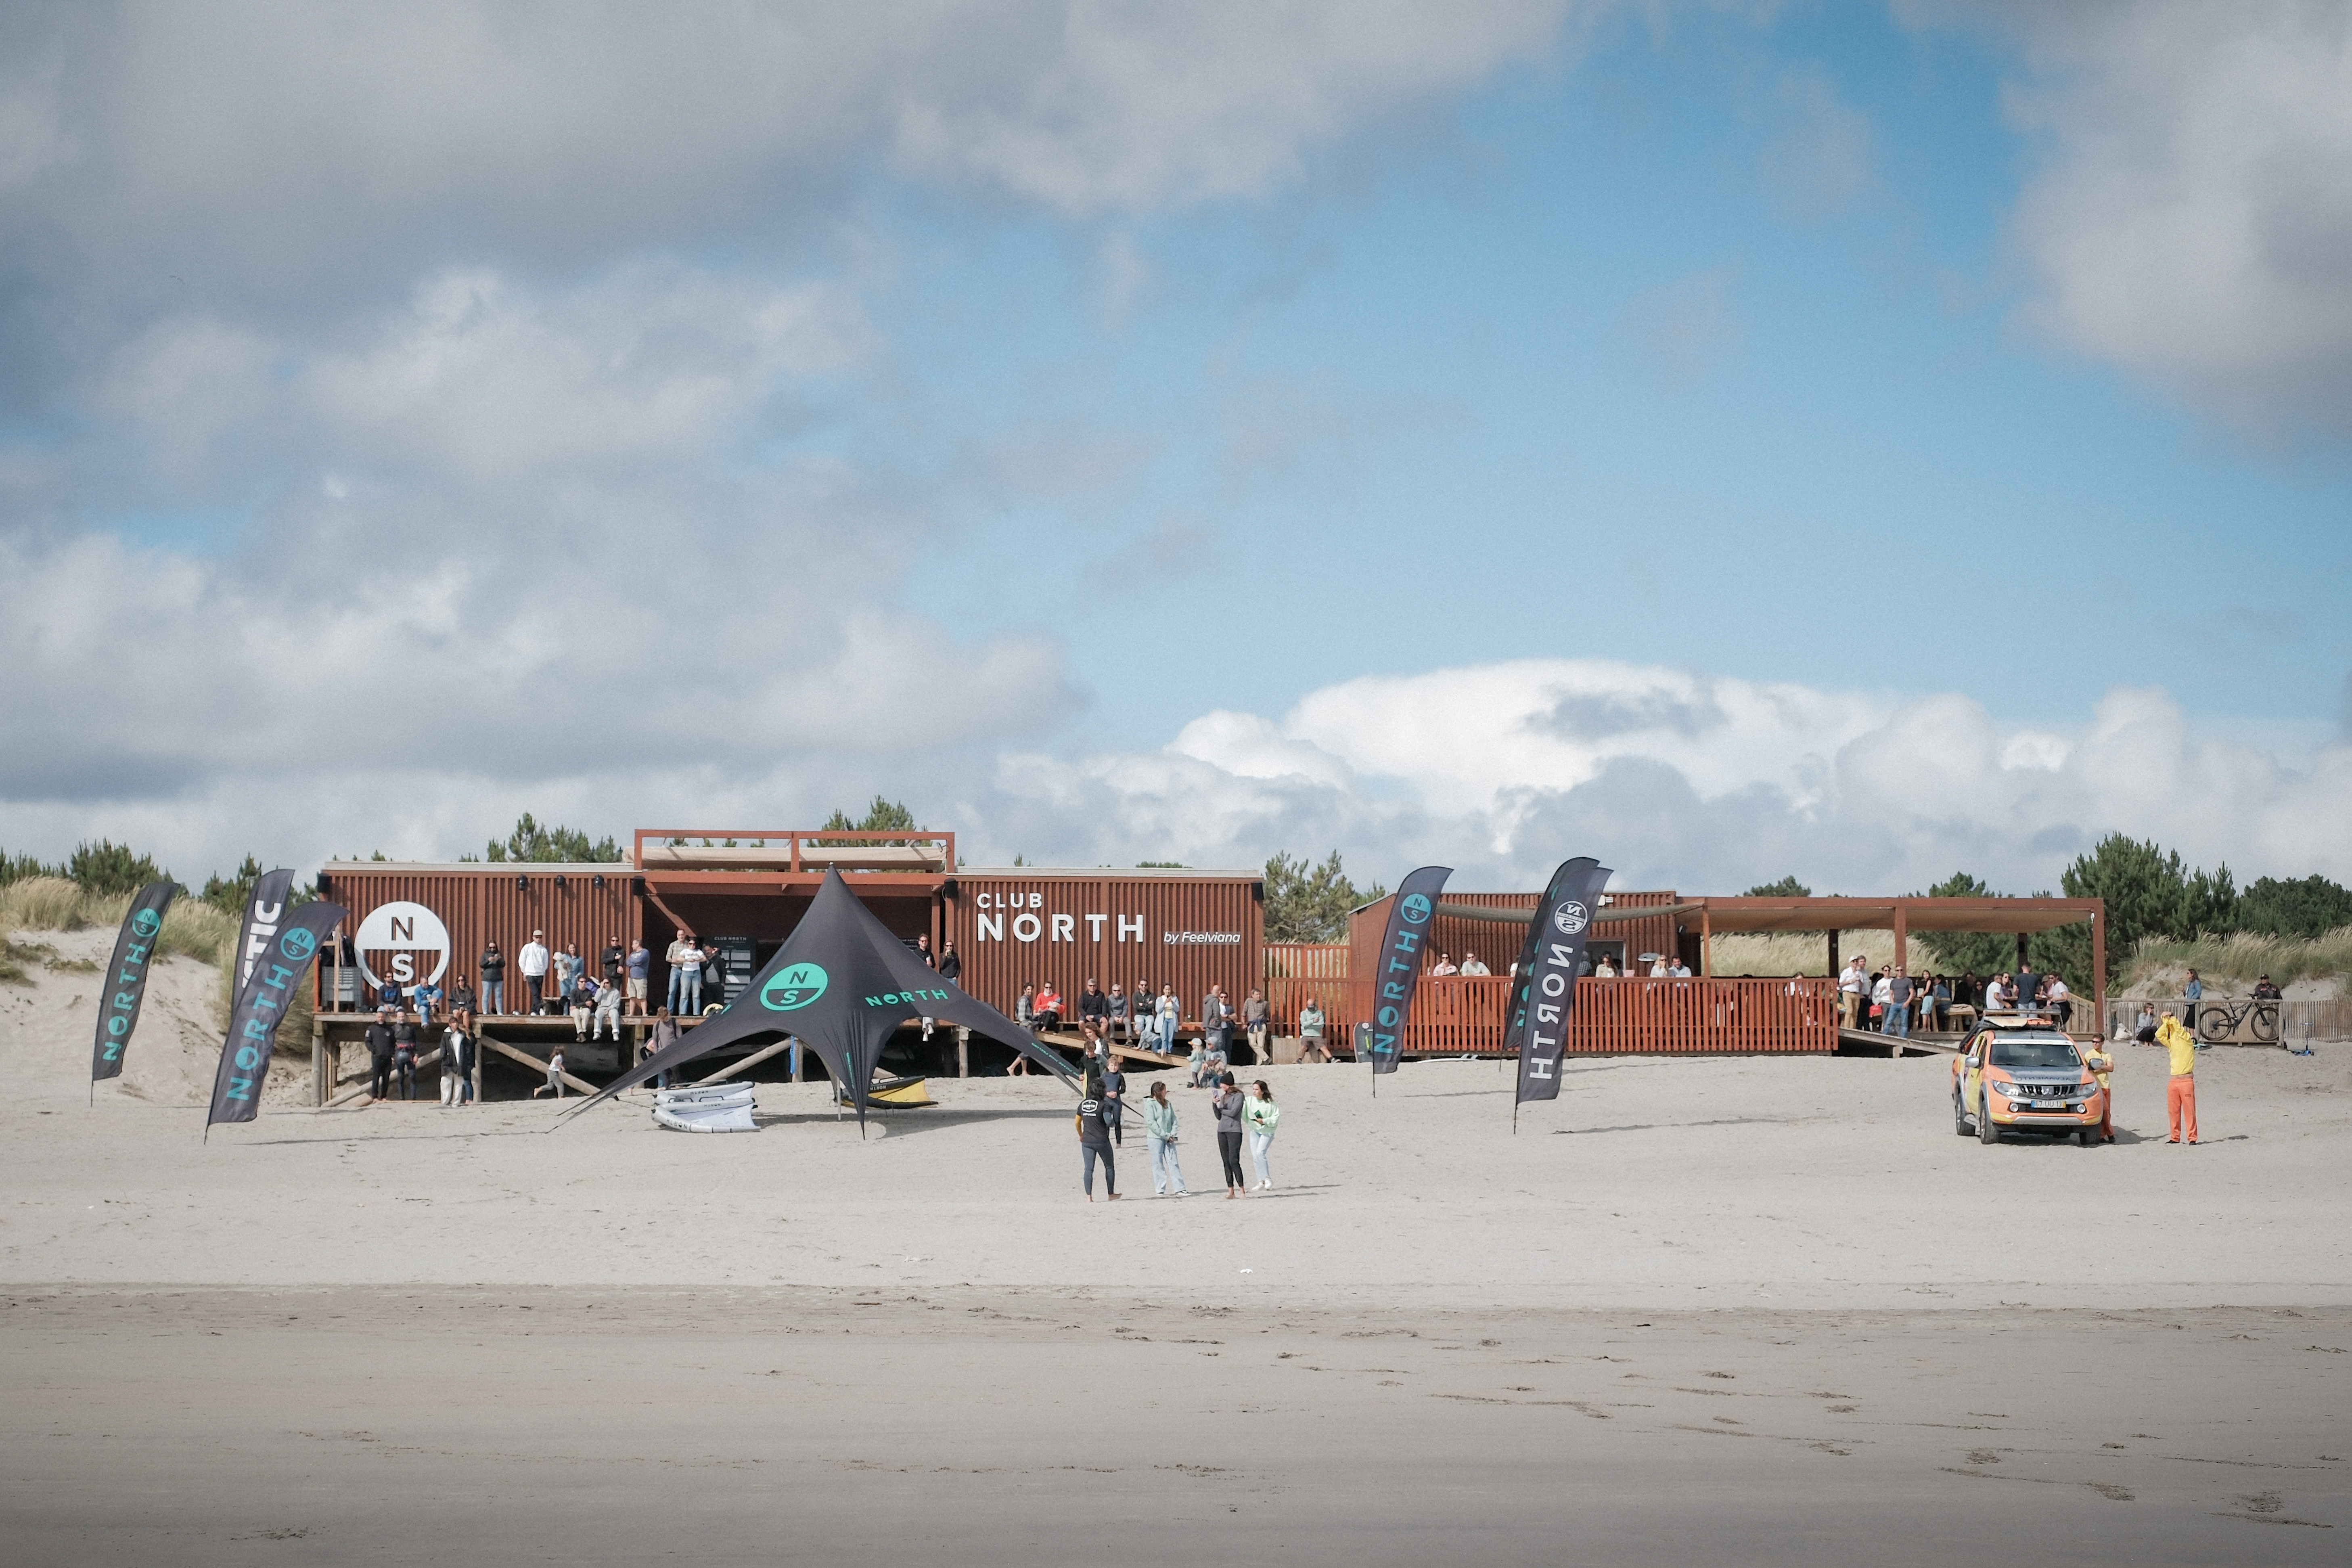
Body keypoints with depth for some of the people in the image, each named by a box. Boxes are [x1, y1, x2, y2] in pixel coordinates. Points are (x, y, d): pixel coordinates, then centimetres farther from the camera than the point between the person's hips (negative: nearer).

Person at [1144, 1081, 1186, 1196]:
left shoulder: (1168, 1104, 12)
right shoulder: (1150, 1104, -5)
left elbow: (1174, 1120, 12)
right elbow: (1151, 1122, -12)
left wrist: (1173, 1134, -4)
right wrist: (1165, 1135, -13)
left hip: (1168, 1138, 5)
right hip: (1155, 1138, -5)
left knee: (1174, 1163, 2)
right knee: (1158, 1164, -1)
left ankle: (1179, 1189, 1)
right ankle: (1160, 1191, 3)